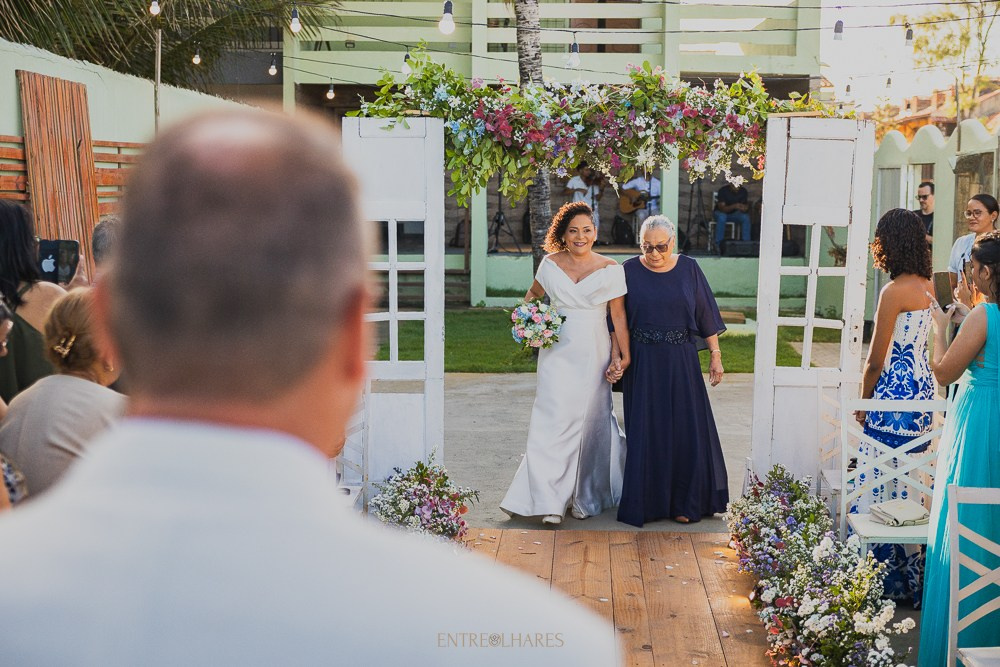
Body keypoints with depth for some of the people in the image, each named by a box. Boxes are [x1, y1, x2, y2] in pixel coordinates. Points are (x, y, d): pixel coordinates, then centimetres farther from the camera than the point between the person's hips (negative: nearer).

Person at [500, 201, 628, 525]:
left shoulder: (610, 270, 0)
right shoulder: (550, 265, 5)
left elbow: (618, 315, 0)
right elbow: (532, 295, 21)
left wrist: (625, 354, -5)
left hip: (593, 355, 0)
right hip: (558, 353, 1)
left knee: (589, 422, 6)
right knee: (554, 419, -9)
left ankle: (584, 497, 22)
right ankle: (550, 501, -7)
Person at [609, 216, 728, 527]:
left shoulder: (689, 269, 0)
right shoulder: (629, 271, -3)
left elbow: (706, 315, 5)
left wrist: (715, 355, 3)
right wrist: (617, 358, -12)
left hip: (682, 363, 1)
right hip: (642, 364, -1)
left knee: (687, 431, 3)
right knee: (645, 433, 4)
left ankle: (684, 502, 18)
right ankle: (646, 501, 18)